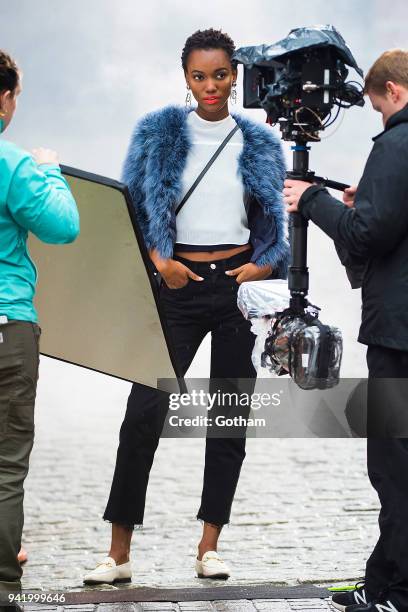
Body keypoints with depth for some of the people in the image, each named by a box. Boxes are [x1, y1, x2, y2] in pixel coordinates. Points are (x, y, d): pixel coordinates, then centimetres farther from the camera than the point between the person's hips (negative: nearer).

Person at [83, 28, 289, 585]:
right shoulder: (158, 134, 4)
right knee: (145, 408, -10)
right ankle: (119, 553, -6)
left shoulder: (258, 144, 8)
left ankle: (210, 546, 12)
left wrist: (264, 265, -6)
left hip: (239, 281, 2)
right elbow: (131, 209, 4)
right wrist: (158, 260, -9)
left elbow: (274, 221, 12)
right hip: (180, 283, -2)